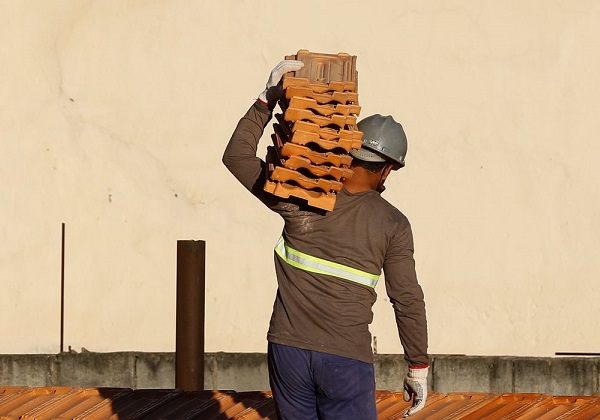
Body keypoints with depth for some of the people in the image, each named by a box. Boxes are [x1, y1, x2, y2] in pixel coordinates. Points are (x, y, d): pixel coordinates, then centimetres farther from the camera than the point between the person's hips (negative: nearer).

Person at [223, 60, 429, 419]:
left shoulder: (298, 198, -1)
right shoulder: (392, 225, -3)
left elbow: (237, 156, 7)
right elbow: (408, 301, -2)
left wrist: (267, 101, 7)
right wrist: (418, 367, 8)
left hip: (288, 349, 3)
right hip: (346, 360, -2)